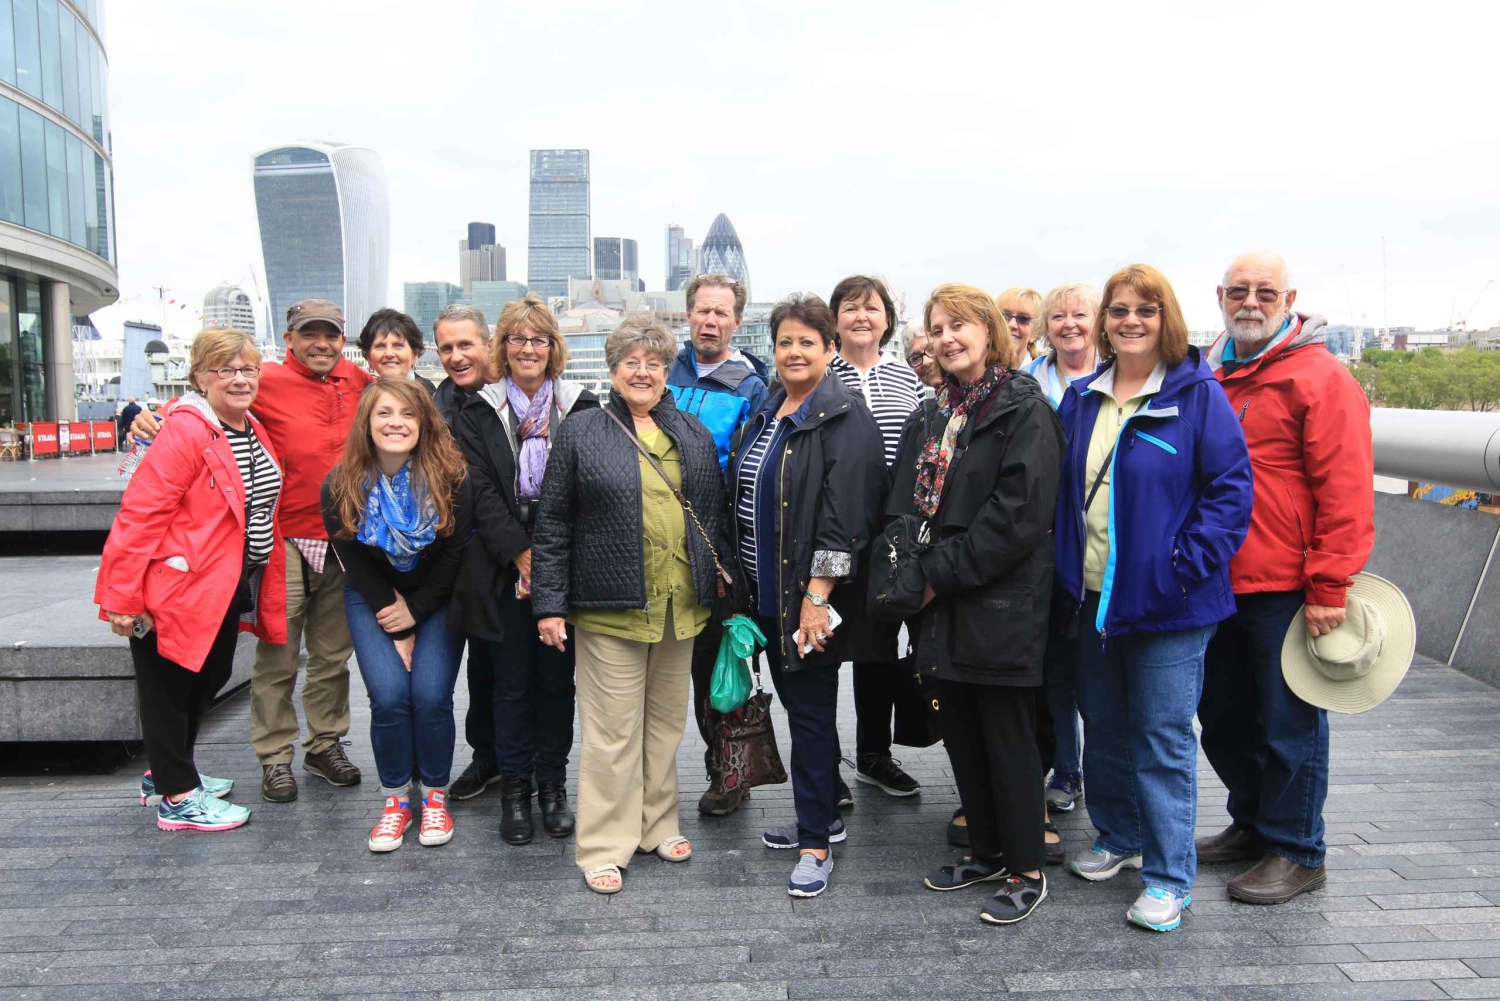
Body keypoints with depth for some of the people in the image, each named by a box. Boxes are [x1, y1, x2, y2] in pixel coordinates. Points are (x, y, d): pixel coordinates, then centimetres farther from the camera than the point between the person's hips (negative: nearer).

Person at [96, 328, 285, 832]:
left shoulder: (253, 431, 7)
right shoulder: (186, 430, -20)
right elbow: (140, 513, -22)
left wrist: (256, 586, 17)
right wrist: (122, 596, -22)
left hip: (228, 588, 9)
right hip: (179, 586, -9)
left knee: (210, 678, 21)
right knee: (169, 687, 7)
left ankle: (166, 772, 40)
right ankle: (178, 798, 20)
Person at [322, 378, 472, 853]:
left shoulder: (451, 476, -17)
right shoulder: (340, 485, -12)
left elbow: (456, 554, -9)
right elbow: (354, 564, -5)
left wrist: (414, 610, -10)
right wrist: (395, 630, -8)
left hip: (437, 599, -1)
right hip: (373, 599, 1)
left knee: (431, 694, -12)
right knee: (388, 694, -12)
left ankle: (435, 796, 8)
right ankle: (395, 799, 8)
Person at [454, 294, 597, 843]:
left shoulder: (581, 408, 5)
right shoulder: (478, 413, 6)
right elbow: (481, 492, -3)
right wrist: (521, 554, -13)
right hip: (502, 568, 0)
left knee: (557, 678, 7)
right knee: (510, 682, 6)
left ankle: (552, 785, 21)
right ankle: (513, 788, 19)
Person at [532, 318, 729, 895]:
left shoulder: (693, 435, 11)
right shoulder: (581, 432, 0)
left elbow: (714, 517, 15)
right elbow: (552, 525, -2)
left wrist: (721, 587, 10)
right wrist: (550, 604, -7)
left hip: (680, 604, 4)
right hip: (610, 605, -4)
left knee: (666, 720, 14)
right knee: (613, 728, 0)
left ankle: (656, 825, 30)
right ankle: (605, 846, 13)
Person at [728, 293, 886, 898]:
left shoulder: (844, 418, -13)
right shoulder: (766, 413, 12)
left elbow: (843, 514, -20)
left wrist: (818, 594, -24)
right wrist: (739, 579, 15)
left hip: (810, 596, -8)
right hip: (767, 593, 8)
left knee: (811, 711, -1)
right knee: (796, 703, 17)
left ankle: (816, 844, 11)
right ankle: (824, 816, 33)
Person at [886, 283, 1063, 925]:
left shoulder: (1024, 409, -9)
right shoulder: (931, 416, 14)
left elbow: (1017, 514, -18)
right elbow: (906, 505, 15)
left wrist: (940, 572, -15)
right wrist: (913, 573, -2)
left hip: (1001, 602, -7)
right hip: (942, 605, 7)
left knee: (1008, 738, 2)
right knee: (961, 733, 14)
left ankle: (1026, 871, 17)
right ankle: (987, 851, 31)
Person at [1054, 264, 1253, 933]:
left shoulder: (1198, 395, -8)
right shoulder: (1081, 399, 9)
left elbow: (1230, 488, -10)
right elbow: (1062, 488, 15)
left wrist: (1184, 568, -17)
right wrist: (1066, 567, 6)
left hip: (1168, 602, -5)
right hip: (1093, 596, 6)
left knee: (1163, 737, 2)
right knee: (1103, 726, 17)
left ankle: (1168, 876, 16)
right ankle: (1117, 837, 37)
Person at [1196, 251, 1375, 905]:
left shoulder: (1320, 379, -9)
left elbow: (1345, 492, -14)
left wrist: (1329, 587, -16)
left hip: (1285, 589, -7)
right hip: (1215, 587, 7)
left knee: (1289, 725, 5)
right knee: (1224, 717, 18)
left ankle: (1295, 853, 22)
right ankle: (1252, 826, 36)